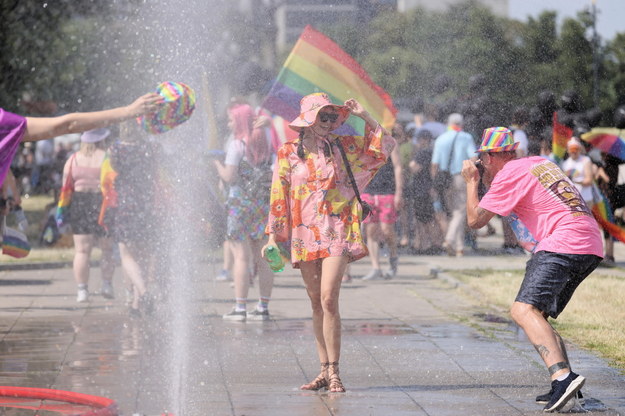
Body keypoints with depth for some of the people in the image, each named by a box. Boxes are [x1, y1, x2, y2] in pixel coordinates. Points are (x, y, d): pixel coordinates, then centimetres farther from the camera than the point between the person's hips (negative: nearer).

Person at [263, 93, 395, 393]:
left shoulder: (342, 147, 7)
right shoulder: (288, 153, 5)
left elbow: (384, 146, 11)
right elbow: (278, 197, 7)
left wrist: (364, 115, 1)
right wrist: (273, 236, 4)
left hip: (337, 234, -2)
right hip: (305, 235, 2)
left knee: (328, 300, -14)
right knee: (317, 304, 7)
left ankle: (333, 372, -11)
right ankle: (325, 370, 14)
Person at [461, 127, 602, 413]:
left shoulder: (509, 173, -1)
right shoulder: (539, 163, 25)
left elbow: (475, 219, 2)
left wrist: (471, 182, 17)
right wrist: (485, 181, 39)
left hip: (564, 242, -10)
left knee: (523, 310, -22)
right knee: (535, 315, 18)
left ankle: (562, 376, -42)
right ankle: (564, 385, 7)